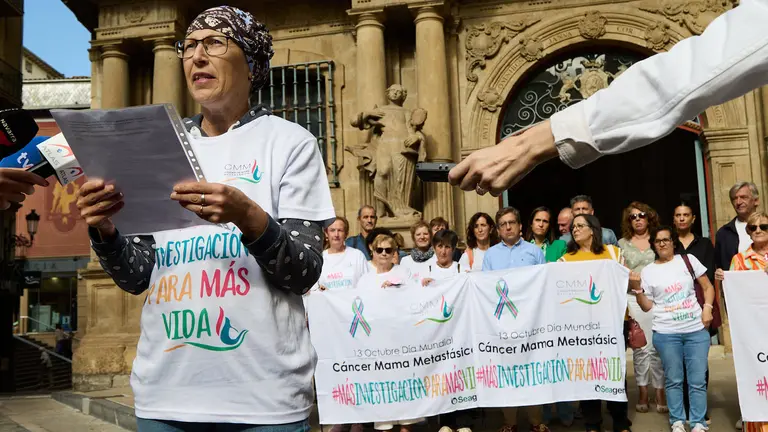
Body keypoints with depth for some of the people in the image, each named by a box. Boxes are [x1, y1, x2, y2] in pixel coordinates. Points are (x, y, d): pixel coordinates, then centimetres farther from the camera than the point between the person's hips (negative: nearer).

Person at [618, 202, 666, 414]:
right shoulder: (623, 243, 11)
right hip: (633, 298, 1)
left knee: (657, 347, -1)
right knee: (640, 347, 1)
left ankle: (660, 393, 8)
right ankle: (643, 393, 10)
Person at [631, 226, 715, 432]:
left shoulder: (688, 260, 5)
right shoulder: (648, 271, 4)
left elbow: (708, 287, 10)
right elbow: (647, 306, 3)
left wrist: (707, 308, -5)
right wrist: (637, 288, -11)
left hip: (697, 329, 0)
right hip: (666, 333, 0)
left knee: (698, 380, 2)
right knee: (674, 380, 5)